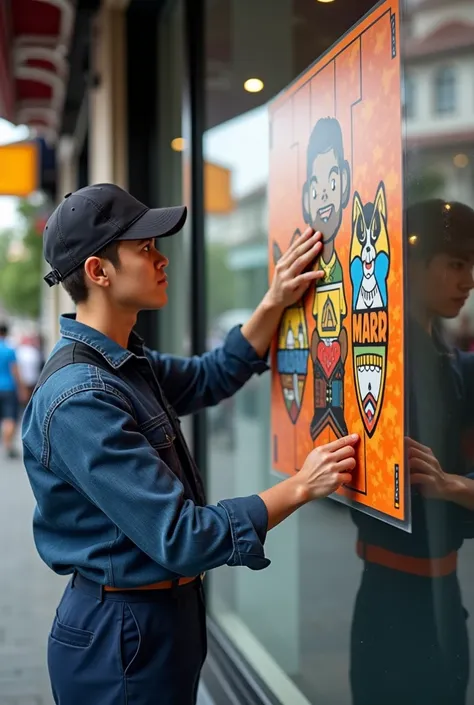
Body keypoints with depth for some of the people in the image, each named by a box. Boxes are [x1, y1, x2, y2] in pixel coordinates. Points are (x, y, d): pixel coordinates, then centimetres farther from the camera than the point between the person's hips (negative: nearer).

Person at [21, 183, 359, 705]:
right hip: (123, 635, -9)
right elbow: (182, 538, -27)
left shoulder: (126, 362, 4)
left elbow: (211, 378, 20)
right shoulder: (80, 398, -26)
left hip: (165, 614, 9)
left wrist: (276, 303, 8)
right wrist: (301, 487, -19)